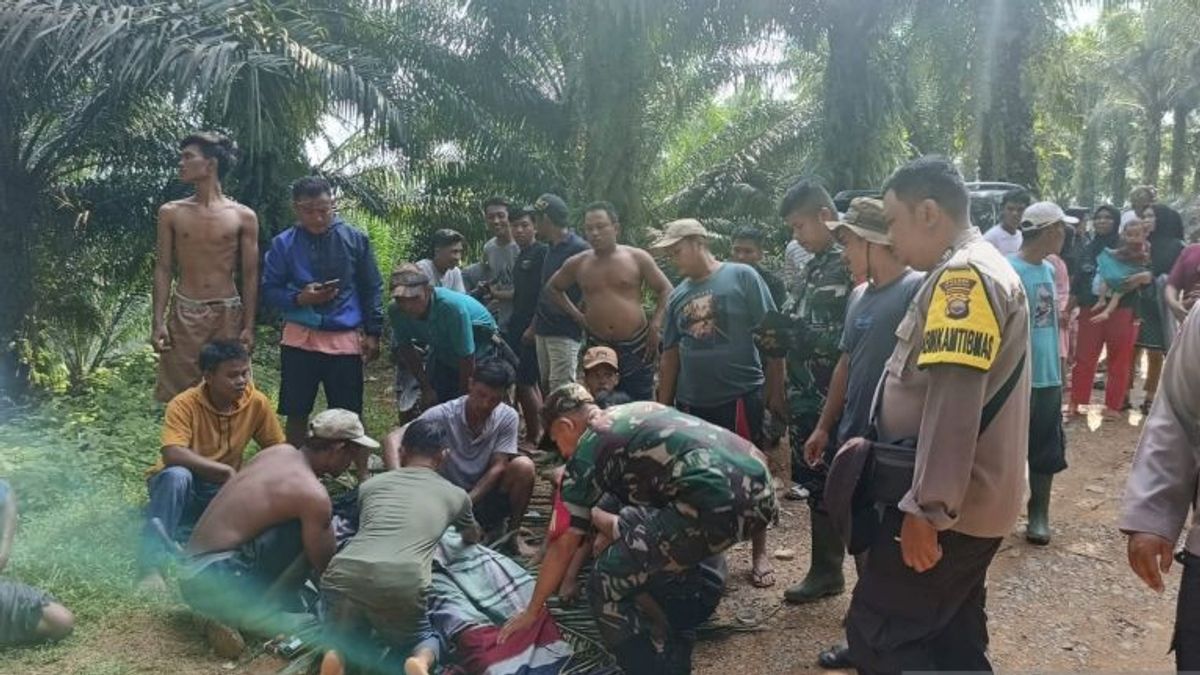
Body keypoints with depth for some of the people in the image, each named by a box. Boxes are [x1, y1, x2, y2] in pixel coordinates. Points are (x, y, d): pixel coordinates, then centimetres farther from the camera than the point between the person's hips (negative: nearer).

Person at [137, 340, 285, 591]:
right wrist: (226, 471, -37)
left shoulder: (257, 402, -11)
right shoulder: (184, 404, -21)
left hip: (221, 491, 3)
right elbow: (172, 455, -35)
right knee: (177, 476, -37)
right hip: (179, 487, -3)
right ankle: (150, 563, -31)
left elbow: (277, 450, 0)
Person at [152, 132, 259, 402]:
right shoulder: (171, 213, 5)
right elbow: (163, 269, 5)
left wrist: (249, 326, -4)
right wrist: (158, 322, -3)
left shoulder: (243, 216, 0)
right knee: (179, 395, 2)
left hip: (228, 314, -1)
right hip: (184, 313, 1)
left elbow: (250, 276, 2)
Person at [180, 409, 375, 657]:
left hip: (191, 575, 9)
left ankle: (232, 615, 7)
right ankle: (258, 615, -5)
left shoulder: (278, 451, 7)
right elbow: (326, 567, -8)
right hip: (215, 583, -9)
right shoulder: (313, 494, -17)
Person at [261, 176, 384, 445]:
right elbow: (269, 290, 4)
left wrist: (373, 333, 0)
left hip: (347, 339, 0)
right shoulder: (283, 243, -1)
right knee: (297, 414, 9)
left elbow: (372, 289, 4)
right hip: (301, 338, 1)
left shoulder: (356, 239, -1)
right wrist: (299, 298, -15)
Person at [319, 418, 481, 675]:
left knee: (348, 639, 31)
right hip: (402, 582, -2)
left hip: (343, 573, 2)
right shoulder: (455, 494, 23)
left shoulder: (371, 484, 26)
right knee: (426, 641, 27)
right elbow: (472, 538, 46)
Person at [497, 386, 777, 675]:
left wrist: (532, 611, 24)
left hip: (716, 502, -9)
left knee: (607, 585, 1)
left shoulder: (586, 451, 7)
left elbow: (564, 545, 11)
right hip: (760, 491, 9)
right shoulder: (637, 411, 28)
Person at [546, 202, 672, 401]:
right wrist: (577, 316, 9)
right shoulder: (577, 264, 4)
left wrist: (654, 326, -5)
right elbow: (553, 288, 20)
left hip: (637, 347, -2)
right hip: (597, 348, 3)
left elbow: (665, 291, 4)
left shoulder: (637, 258, -2)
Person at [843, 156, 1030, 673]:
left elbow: (954, 401, -26)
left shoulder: (963, 276, -19)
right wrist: (873, 441, 24)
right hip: (967, 502, 10)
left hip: (945, 507, -10)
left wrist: (927, 507, -25)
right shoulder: (978, 271, 16)